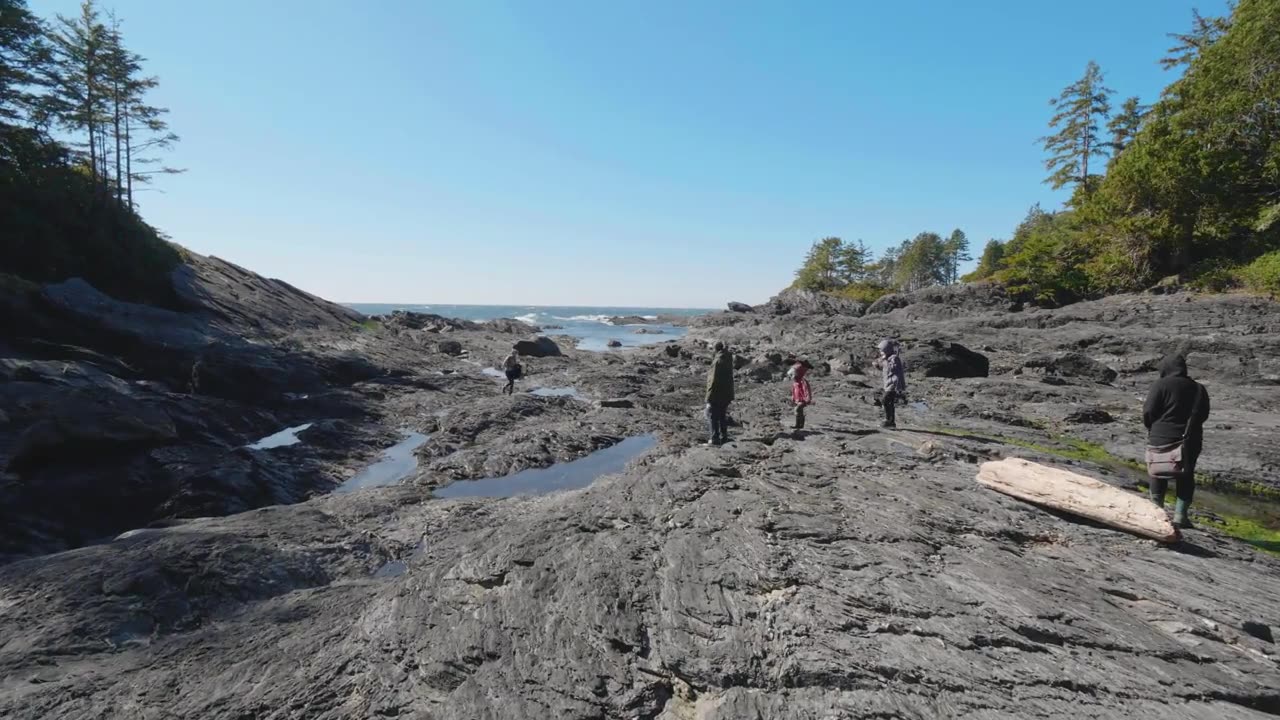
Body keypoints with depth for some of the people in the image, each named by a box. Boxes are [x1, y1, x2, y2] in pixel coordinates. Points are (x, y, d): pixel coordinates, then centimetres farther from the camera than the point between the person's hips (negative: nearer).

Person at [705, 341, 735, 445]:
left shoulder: (718, 361, -18)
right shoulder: (728, 359, 3)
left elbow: (713, 380, -20)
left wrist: (709, 397, -18)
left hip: (716, 395, -8)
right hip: (726, 394, 8)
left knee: (712, 416, -1)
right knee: (723, 416, 17)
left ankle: (715, 438, -2)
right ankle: (724, 437, 21)